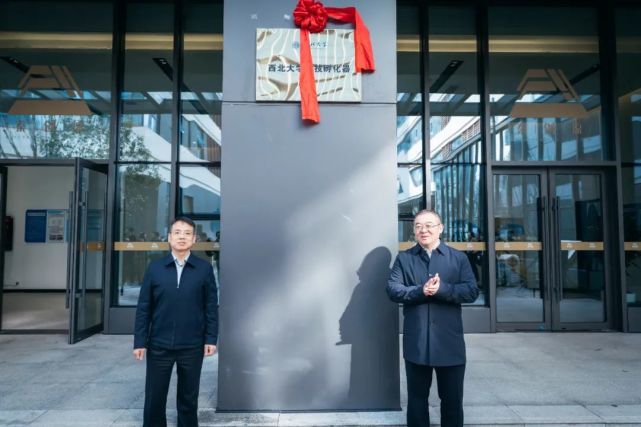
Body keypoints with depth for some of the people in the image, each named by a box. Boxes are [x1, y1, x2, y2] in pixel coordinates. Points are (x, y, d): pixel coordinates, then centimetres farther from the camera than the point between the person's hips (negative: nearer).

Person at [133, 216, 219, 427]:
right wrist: (140, 341, -1)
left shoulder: (204, 269, -2)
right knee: (154, 397, 12)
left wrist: (211, 339, -4)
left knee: (188, 398, 14)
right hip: (159, 345, 1)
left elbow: (211, 307, 0)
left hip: (192, 347, 0)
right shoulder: (155, 268, 1)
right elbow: (143, 308, 2)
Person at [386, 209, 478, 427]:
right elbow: (393, 290, -7)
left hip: (449, 342, 0)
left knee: (452, 398, 14)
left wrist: (442, 289, -20)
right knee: (417, 396, 15)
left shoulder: (459, 258, 4)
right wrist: (421, 291, -22)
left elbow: (472, 291, -6)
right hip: (416, 342, 0)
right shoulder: (403, 258, 4)